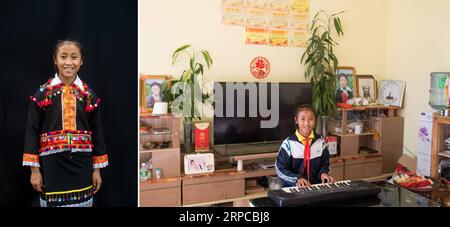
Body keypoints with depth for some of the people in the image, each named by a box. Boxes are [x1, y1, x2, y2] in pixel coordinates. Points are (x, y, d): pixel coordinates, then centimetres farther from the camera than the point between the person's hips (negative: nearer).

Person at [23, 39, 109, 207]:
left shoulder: (89, 95, 3)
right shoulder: (43, 93, -1)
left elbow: (97, 131, 5)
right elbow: (32, 130, 0)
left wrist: (97, 169, 4)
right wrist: (34, 169, -4)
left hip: (82, 165, 2)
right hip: (52, 165, -1)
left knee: (82, 203, 10)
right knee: (54, 202, 7)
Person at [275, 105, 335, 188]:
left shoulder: (320, 141, 5)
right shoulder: (289, 143, -7)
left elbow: (325, 163, 17)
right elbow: (280, 168, -6)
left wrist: (323, 173, -4)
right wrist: (297, 179, -19)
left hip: (316, 185, 4)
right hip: (293, 187, -4)